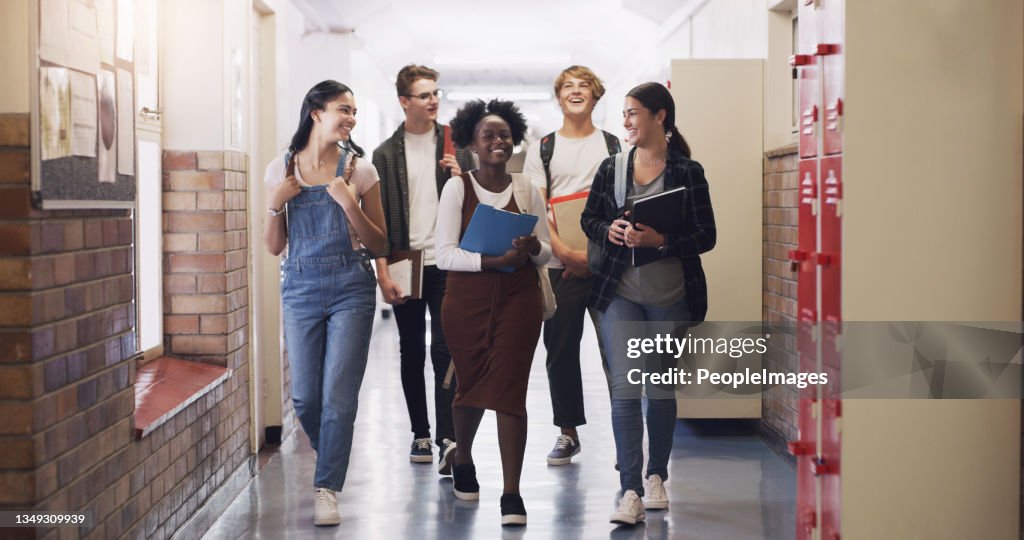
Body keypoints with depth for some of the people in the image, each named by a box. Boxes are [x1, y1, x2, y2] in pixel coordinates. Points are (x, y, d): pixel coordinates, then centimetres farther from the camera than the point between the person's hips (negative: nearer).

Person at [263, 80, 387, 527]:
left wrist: (349, 203, -13)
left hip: (350, 288, -2)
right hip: (300, 288, 2)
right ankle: (332, 464, 32)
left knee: (338, 395, -6)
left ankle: (327, 489, 1)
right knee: (305, 397, 6)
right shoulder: (282, 169, 4)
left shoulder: (358, 169, 0)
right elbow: (274, 247, 8)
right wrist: (277, 204, -9)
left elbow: (377, 245, 1)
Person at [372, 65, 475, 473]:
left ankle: (448, 439, -11)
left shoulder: (455, 146, 6)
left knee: (445, 351, -7)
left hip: (447, 265, -1)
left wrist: (460, 179, -11)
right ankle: (421, 434, 21)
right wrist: (383, 272, -5)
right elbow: (379, 216, 3)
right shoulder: (386, 153, 5)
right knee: (411, 352, 10)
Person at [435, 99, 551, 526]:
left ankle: (512, 493, -3)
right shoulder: (457, 187, -3)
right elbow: (445, 254, -10)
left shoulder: (526, 190, 4)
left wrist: (532, 247, -14)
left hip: (519, 301, 0)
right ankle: (463, 459, 44)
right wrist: (493, 260, -23)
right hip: (467, 302, 0)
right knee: (470, 386, 15)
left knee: (509, 391, -6)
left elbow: (546, 253, 9)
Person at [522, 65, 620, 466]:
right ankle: (568, 432, 18)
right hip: (559, 265, 1)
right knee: (560, 350, 5)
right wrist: (567, 254, -11)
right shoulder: (543, 149, 9)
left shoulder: (614, 146, 8)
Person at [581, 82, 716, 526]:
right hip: (620, 293, 1)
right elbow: (588, 218, 14)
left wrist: (661, 239, -21)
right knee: (624, 389, -9)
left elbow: (706, 236, -6)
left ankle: (657, 476, 31)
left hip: (671, 298, -1)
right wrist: (609, 231, -8)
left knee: (662, 389, 11)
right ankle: (630, 493, -10)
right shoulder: (611, 168, 5)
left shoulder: (688, 172, -4)